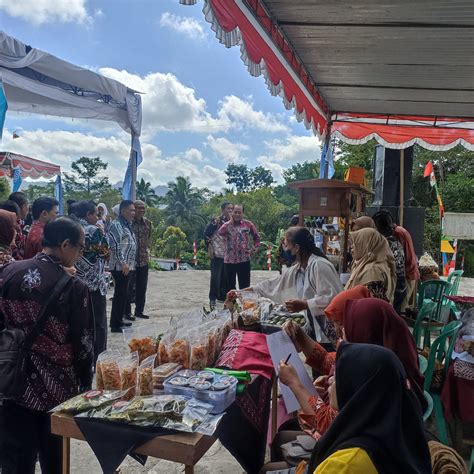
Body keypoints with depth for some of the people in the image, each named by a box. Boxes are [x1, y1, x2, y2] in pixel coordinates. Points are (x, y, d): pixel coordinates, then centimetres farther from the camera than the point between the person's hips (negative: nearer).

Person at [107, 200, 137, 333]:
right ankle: (115, 325, 1)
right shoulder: (116, 225, -12)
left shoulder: (127, 225, 17)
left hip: (127, 266, 9)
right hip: (120, 266, -9)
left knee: (123, 294, 14)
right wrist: (123, 263, -21)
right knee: (120, 294, -5)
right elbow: (115, 246, -20)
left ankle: (119, 320, 25)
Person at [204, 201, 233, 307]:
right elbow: (206, 234, -9)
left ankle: (223, 296, 22)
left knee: (225, 277, 10)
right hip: (217, 253, -6)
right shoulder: (216, 221, -7)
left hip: (228, 254, 6)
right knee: (215, 276, -3)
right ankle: (213, 298, 6)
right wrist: (209, 249, -11)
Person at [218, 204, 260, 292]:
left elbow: (257, 238, 14)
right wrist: (230, 222, -15)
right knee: (230, 285, 10)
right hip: (229, 260, 1)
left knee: (244, 286, 4)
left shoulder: (249, 224, 3)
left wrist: (253, 250, 3)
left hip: (244, 260, -1)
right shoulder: (227, 225, 4)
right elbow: (219, 233, -18)